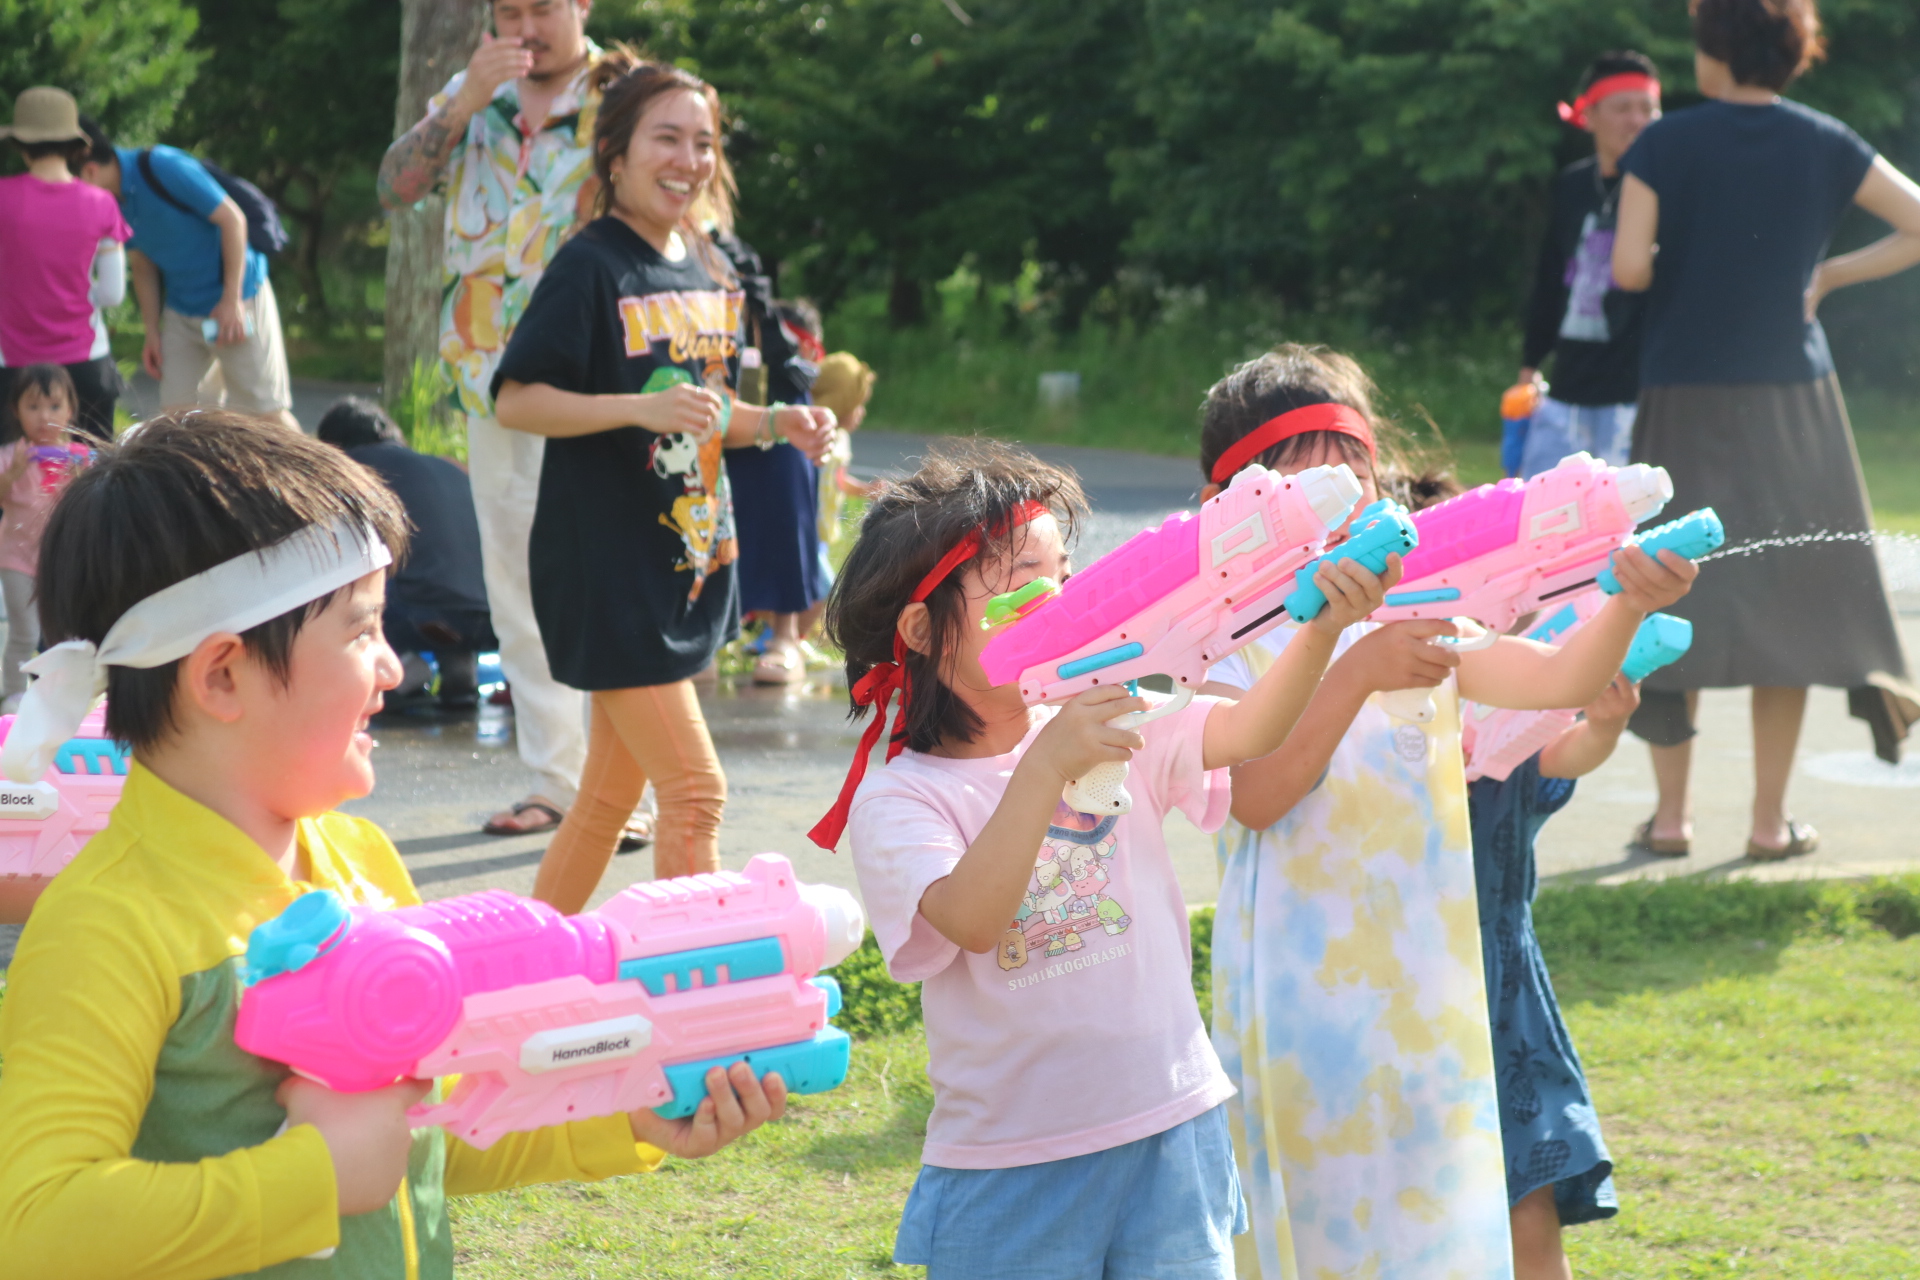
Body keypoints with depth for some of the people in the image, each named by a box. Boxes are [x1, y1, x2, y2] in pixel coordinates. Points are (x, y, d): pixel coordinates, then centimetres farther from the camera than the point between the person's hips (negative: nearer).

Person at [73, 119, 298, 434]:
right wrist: (152, 333, 8)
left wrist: (232, 300, -18)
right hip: (181, 311, 7)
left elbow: (232, 218, -18)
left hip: (236, 301, -7)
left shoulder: (162, 166, -22)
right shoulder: (109, 202, -1)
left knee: (267, 412, -4)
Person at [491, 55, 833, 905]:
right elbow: (515, 401, -16)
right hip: (607, 565, -8)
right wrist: (644, 409, -26)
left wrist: (776, 423, 2)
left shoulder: (708, 274, 10)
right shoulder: (592, 267, -12)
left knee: (613, 792, 14)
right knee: (694, 788, -10)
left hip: (691, 562, 8)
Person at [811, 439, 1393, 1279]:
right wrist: (1046, 767, -32)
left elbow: (1247, 733, -9)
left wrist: (1320, 631, -26)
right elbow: (970, 920, -25)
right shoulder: (897, 799, -8)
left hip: (1174, 1137, 3)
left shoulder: (1116, 725, 4)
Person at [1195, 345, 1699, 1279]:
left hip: (1423, 988, 3)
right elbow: (1251, 796, -19)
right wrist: (1359, 670, -28)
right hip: (1302, 1003, -3)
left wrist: (1627, 607, -30)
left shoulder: (1420, 616, 5)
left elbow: (1560, 679, -10)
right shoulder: (1227, 642, -4)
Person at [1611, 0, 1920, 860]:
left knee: (1675, 600, 7)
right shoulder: (1824, 145, 0)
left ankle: (1671, 815, 7)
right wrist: (1827, 275, 5)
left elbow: (1628, 267, -13)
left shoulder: (1664, 144, -5)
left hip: (1684, 399, -1)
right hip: (1791, 399, 1)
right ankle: (1770, 821, 7)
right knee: (1787, 602, 6)